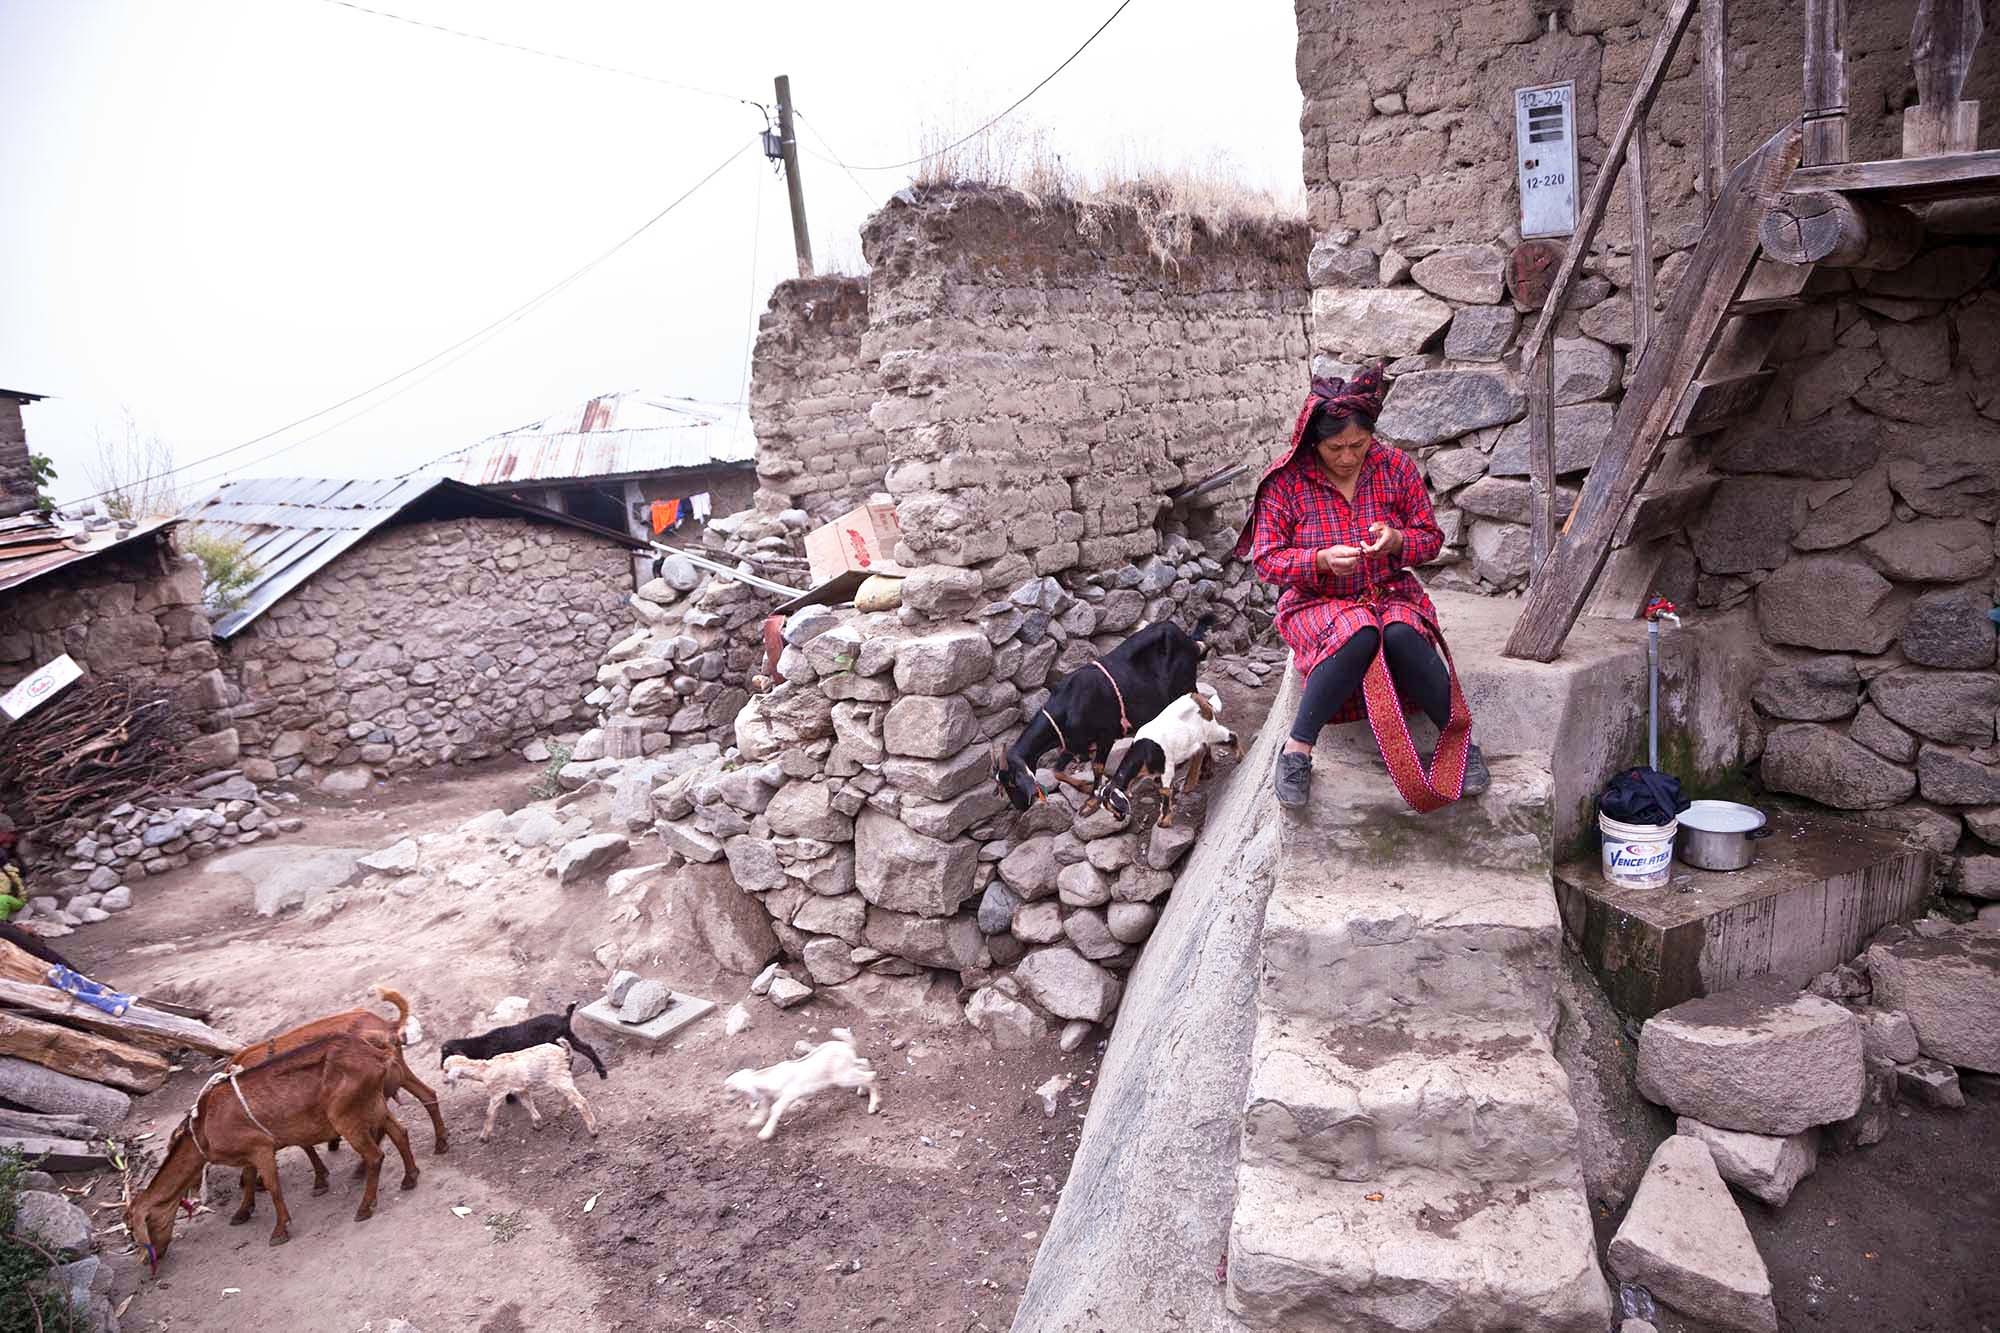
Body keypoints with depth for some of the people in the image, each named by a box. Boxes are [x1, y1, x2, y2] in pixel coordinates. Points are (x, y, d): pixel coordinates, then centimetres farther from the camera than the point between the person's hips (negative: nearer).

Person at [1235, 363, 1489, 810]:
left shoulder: (1396, 467, 0)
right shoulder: (1286, 480, -7)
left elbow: (1431, 537, 6)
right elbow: (1266, 559, -7)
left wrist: (1397, 541, -18)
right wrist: (1322, 560, -25)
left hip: (1390, 593, 2)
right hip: (1317, 602, -2)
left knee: (1401, 635, -35)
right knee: (1360, 634, -37)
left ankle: (1460, 738, -19)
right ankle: (1297, 748, -29)